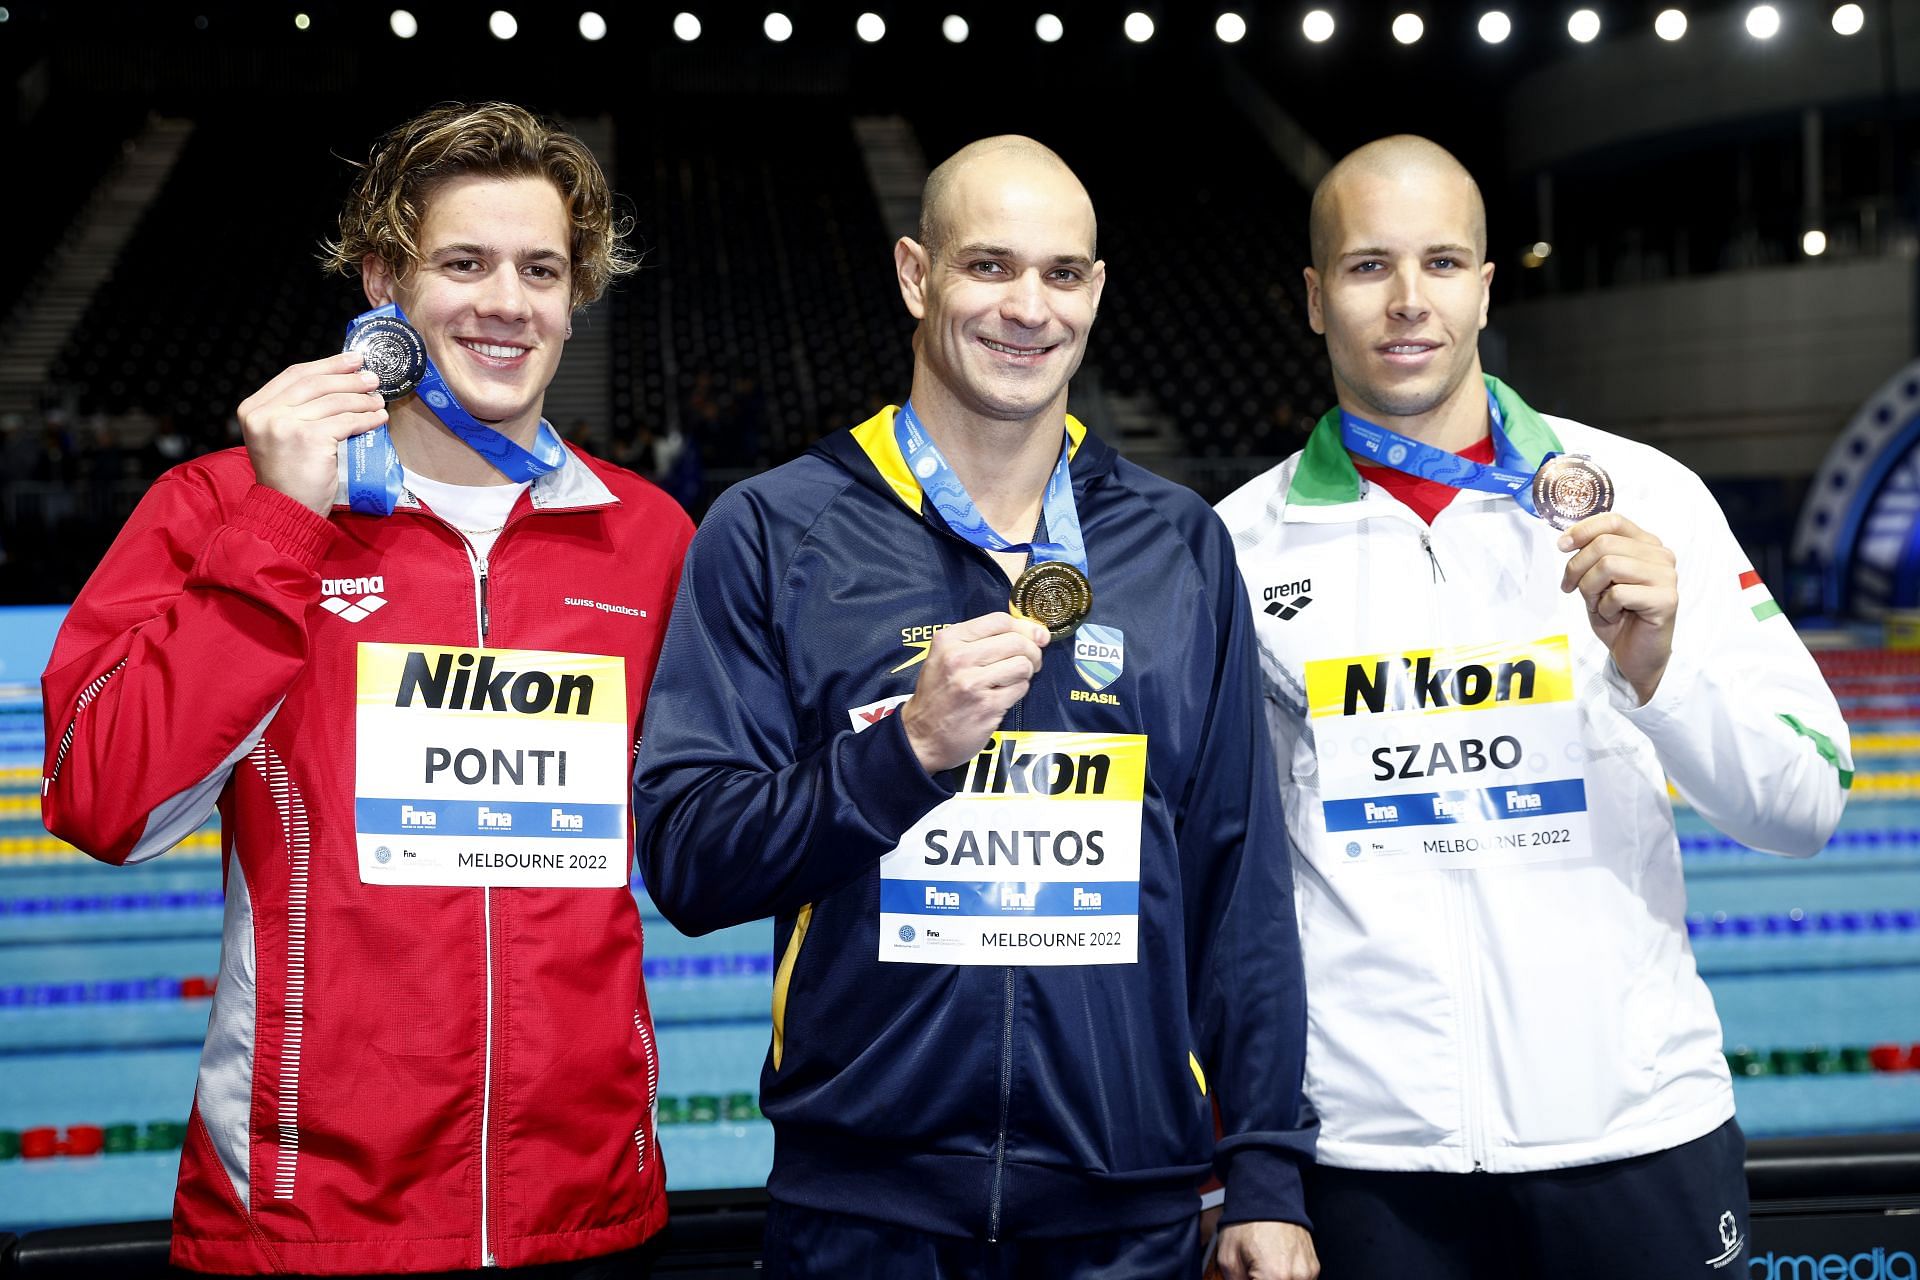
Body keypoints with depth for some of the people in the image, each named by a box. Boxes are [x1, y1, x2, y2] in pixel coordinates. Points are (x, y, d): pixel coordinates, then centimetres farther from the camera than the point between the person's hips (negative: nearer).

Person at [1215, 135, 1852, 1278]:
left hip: (1635, 1127, 0)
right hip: (1367, 1148, 0)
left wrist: (1658, 674, -18)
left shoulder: (1644, 496, -1)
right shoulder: (1242, 541, 2)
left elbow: (1808, 808, -2)